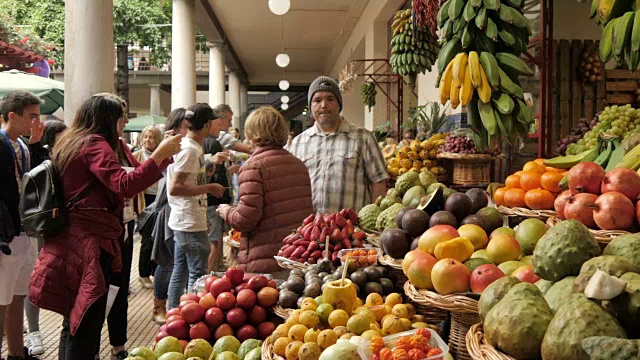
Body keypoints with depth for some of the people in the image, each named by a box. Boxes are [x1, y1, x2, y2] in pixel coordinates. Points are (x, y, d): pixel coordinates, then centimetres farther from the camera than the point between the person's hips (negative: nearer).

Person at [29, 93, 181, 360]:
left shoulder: (69, 143, 17)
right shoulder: (95, 144, -12)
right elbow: (124, 185, -26)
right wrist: (160, 154, -28)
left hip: (71, 238, 10)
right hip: (90, 241, -10)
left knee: (75, 322, 16)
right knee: (87, 325, -6)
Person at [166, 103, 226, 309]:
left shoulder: (188, 146, 12)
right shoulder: (190, 150, -18)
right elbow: (175, 188, -23)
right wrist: (208, 188, -18)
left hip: (183, 222, 10)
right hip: (191, 224, -10)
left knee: (180, 273, 16)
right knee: (197, 275, -3)